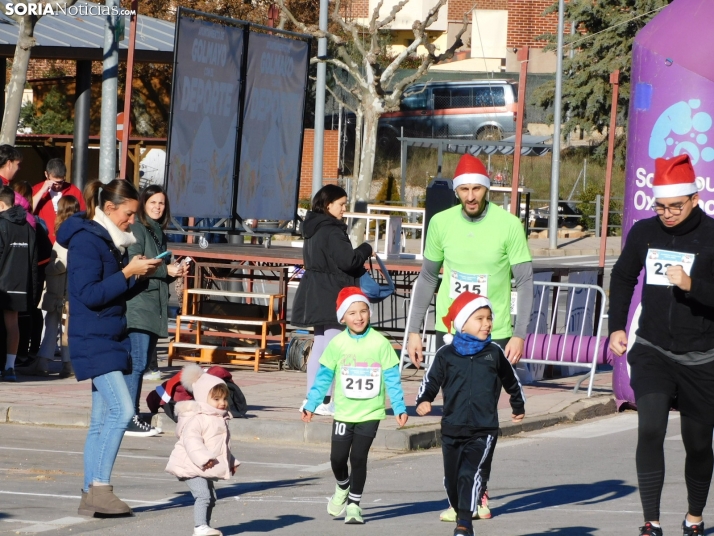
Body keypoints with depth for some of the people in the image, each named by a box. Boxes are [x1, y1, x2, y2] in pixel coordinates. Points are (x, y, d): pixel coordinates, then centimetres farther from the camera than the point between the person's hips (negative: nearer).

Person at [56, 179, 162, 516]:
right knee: (122, 410, -17)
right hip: (93, 341, -10)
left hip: (111, 339, 10)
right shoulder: (86, 241, -13)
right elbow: (89, 294, -20)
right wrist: (128, 273, -18)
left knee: (102, 420, 8)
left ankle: (91, 496, 10)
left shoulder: (111, 241, 15)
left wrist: (138, 274, 4)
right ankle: (99, 486, -14)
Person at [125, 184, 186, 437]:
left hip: (155, 306, 9)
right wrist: (166, 269, -14)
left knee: (142, 363, 8)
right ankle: (129, 419, -14)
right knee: (137, 362, -13)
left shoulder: (159, 233, 20)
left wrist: (175, 271, 4)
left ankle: (132, 415, 10)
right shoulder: (137, 230, -6)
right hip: (138, 304, -9)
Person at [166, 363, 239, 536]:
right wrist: (203, 458, -36)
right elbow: (191, 440, -27)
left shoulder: (221, 419, 15)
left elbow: (223, 445, 27)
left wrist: (231, 462, 28)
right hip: (192, 467, -10)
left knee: (210, 498, 14)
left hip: (205, 470, 10)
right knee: (203, 495, -22)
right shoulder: (197, 419, -16)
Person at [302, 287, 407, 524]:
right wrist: (311, 404, 2)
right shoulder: (337, 344, -3)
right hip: (344, 412, 2)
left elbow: (392, 378, -2)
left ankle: (354, 504, 9)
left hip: (370, 413, -1)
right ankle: (342, 488, 35)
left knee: (358, 457, -5)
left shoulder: (380, 343, -6)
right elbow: (323, 377, 4)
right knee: (338, 458, 3)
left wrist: (399, 408, -5)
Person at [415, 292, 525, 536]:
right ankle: (459, 510, 32)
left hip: (484, 430, -2)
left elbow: (511, 380, 20)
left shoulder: (494, 353, 4)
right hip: (453, 429, 2)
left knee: (470, 472, -19)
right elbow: (431, 381, 4)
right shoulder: (446, 355, 0)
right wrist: (423, 401, -16)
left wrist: (518, 406, 33)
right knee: (452, 478, 10)